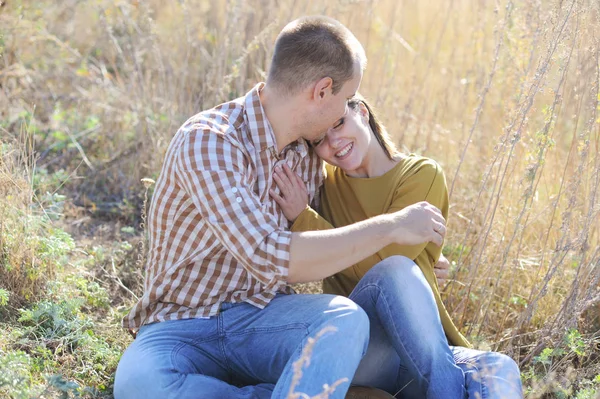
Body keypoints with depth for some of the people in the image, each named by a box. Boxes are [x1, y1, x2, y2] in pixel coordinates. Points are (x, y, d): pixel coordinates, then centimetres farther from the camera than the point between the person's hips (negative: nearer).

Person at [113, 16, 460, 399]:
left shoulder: (307, 153, 6)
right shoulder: (207, 142, -19)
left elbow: (324, 247, 26)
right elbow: (271, 258, -29)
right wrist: (391, 227, -22)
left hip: (263, 317, 4)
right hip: (183, 328, -4)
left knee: (345, 319, -30)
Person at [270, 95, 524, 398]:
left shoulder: (422, 175, 1)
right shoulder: (322, 181, 12)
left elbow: (377, 258, -10)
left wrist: (303, 218, -12)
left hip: (419, 349, -3)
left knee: (500, 374, -38)